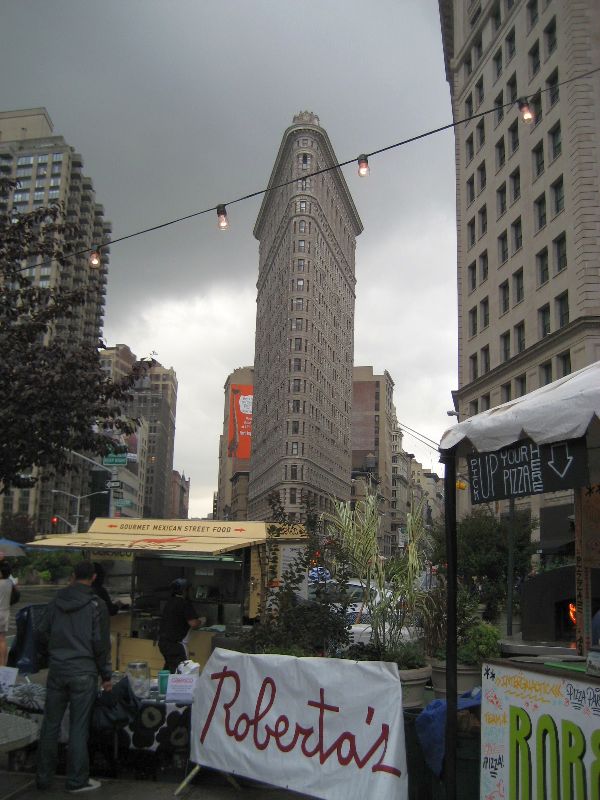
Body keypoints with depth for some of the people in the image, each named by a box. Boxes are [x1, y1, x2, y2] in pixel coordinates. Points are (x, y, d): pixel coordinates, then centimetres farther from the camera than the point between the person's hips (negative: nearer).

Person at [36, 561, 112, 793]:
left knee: (50, 724, 12)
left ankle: (44, 777, 21)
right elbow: (101, 643, -8)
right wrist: (106, 675, 1)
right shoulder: (96, 605, -7)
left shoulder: (56, 602, 5)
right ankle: (77, 780, 9)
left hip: (57, 670, 4)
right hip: (83, 672, -4)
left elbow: (41, 636, 9)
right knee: (78, 728, 2)